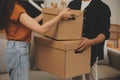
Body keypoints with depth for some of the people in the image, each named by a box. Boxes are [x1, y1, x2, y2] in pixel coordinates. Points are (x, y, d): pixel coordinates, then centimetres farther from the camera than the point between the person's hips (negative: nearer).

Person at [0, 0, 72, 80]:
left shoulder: (10, 7, 7)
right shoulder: (16, 9, -21)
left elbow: (31, 23, 18)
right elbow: (41, 29, -25)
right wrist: (60, 15, -17)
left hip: (17, 49, 10)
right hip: (18, 50, -10)